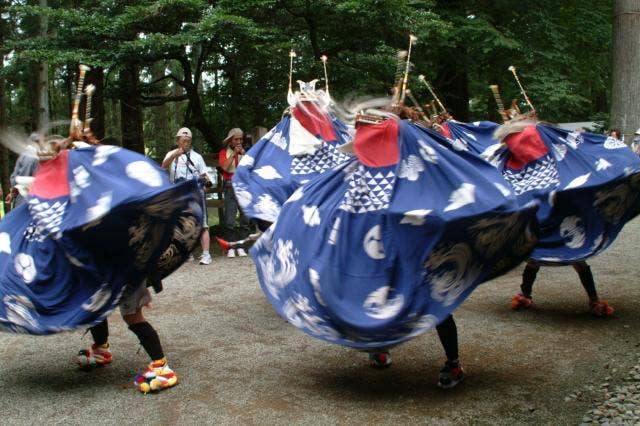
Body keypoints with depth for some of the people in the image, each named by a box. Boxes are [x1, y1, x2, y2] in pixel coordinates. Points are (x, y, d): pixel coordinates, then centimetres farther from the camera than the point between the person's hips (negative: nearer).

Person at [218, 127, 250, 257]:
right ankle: (231, 247, -2)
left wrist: (243, 153, -5)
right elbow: (224, 167, -8)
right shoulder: (224, 152, 9)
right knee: (229, 220, -8)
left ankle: (240, 247, 6)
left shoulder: (245, 151, 15)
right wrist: (234, 153, -6)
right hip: (230, 187, -3)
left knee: (246, 219, 0)